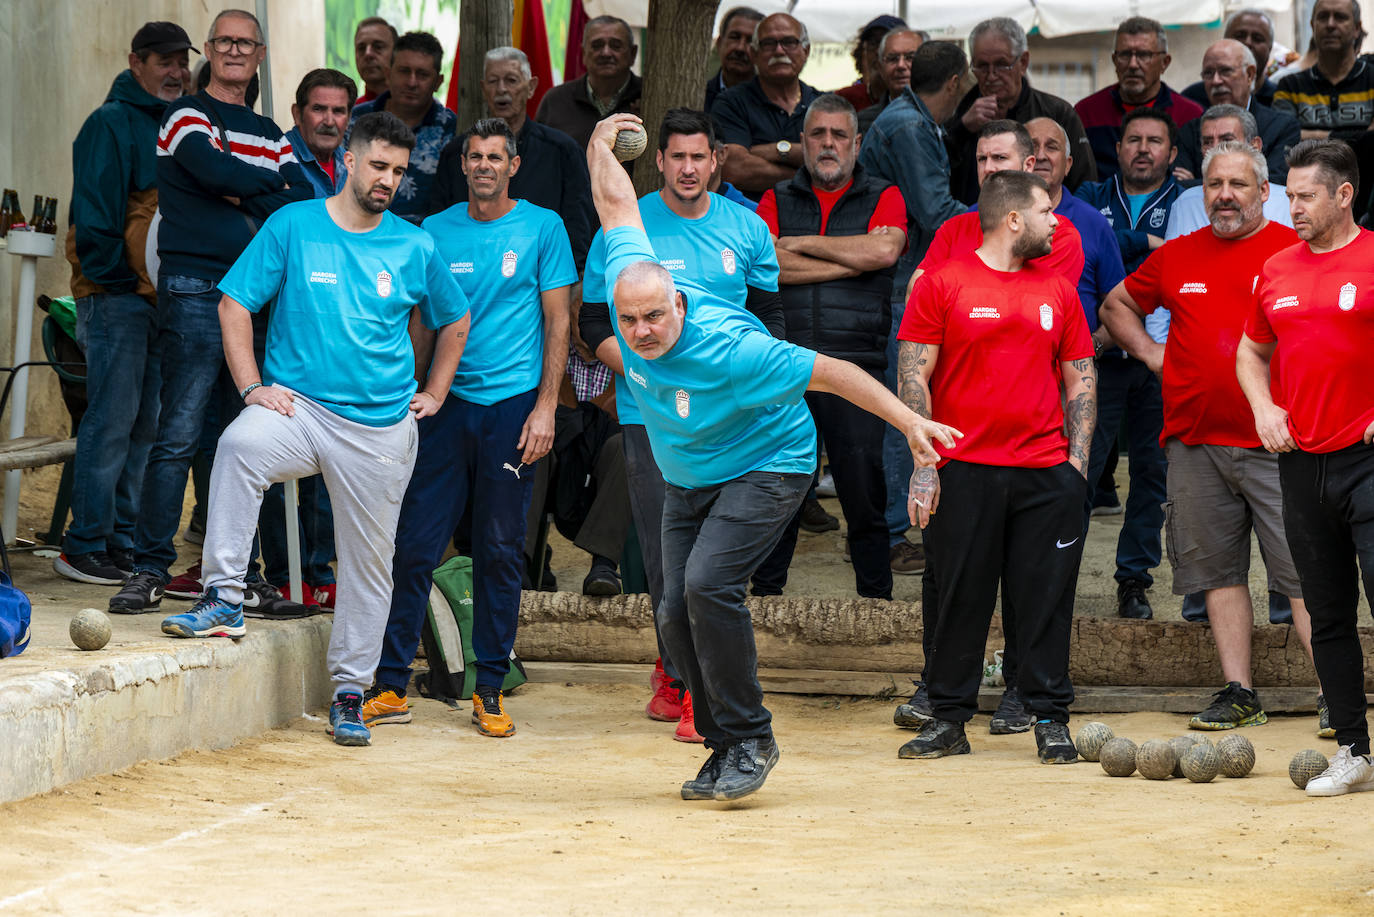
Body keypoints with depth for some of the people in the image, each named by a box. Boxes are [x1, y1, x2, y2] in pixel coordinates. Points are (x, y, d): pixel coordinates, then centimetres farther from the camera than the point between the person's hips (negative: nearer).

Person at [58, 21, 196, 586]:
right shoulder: (111, 124, -6)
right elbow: (94, 212, -12)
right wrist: (112, 275, -15)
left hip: (164, 298, 7)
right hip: (118, 295, -7)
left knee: (145, 425, 8)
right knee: (112, 421, -8)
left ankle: (122, 542, 14)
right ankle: (84, 546, -4)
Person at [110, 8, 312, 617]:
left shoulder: (269, 134, 21)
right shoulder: (187, 115, 4)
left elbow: (305, 202, 6)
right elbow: (215, 169, -15)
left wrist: (244, 201, -7)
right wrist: (271, 187, 0)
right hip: (196, 287, -6)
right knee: (178, 434, -11)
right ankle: (150, 571, -9)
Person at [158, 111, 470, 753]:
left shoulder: (415, 247, 6)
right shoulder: (293, 226, 0)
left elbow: (454, 321, 22)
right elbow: (234, 304, 1)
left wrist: (433, 395, 14)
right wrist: (252, 387, -7)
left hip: (382, 428, 2)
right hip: (298, 406, -2)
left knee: (369, 561, 5)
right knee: (240, 445, -34)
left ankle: (350, 693, 19)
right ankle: (225, 598, -29)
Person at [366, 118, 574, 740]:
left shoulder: (542, 228, 3)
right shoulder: (436, 232, 8)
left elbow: (557, 321, 2)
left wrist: (545, 406, -6)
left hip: (512, 405, -2)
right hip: (446, 402, 2)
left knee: (500, 551, 3)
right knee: (415, 544, -3)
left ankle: (490, 690, 10)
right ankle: (391, 687, 2)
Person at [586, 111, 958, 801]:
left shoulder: (725, 349, -34)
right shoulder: (628, 283, -16)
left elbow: (830, 372, -26)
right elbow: (616, 205, 0)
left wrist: (909, 422, -24)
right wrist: (600, 146, 17)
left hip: (764, 467, -7)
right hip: (686, 480, 7)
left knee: (708, 585, -27)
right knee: (676, 611, -3)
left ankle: (750, 739, -16)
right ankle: (724, 744, 11)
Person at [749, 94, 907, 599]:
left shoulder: (883, 198, 9)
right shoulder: (777, 200, 13)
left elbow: (884, 249, -11)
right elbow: (765, 262, -6)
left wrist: (804, 243, -4)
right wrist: (852, 261, -6)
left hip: (855, 367, -1)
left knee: (863, 484, -2)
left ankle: (876, 593, 6)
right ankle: (765, 591, 14)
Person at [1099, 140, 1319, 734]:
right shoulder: (1177, 257, 11)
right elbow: (1116, 307, 26)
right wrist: (1153, 355, 12)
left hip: (1276, 444, -4)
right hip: (1194, 444, 4)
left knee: (1304, 573, -6)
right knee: (1218, 570, 6)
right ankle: (1237, 693, 11)